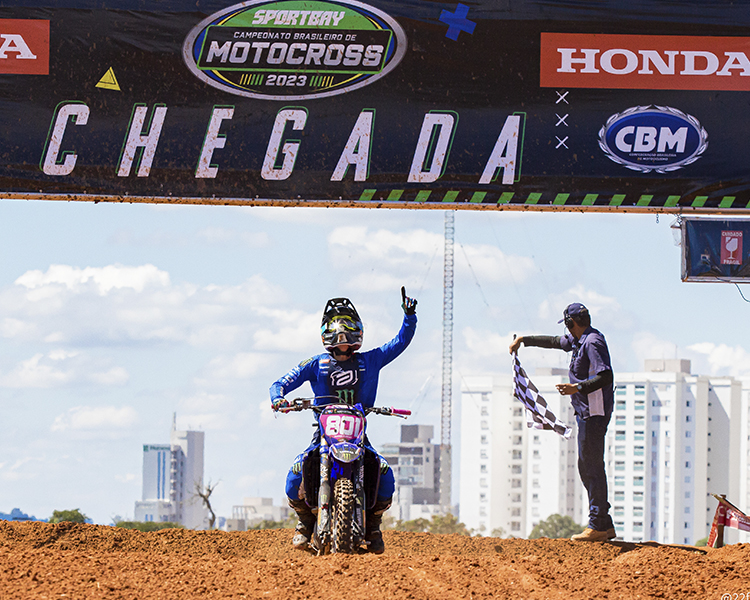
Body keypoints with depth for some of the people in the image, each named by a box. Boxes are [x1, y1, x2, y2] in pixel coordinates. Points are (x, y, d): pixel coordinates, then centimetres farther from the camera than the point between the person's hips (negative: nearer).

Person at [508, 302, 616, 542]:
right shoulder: (578, 340, 16)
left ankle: (598, 526, -11)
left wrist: (578, 388, -34)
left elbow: (606, 376, -26)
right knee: (586, 468, 11)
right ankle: (605, 526, 11)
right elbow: (554, 341, 34)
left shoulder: (593, 342, -15)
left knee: (593, 467, -10)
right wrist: (523, 340, 42)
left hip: (595, 412, -11)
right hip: (586, 412, 11)